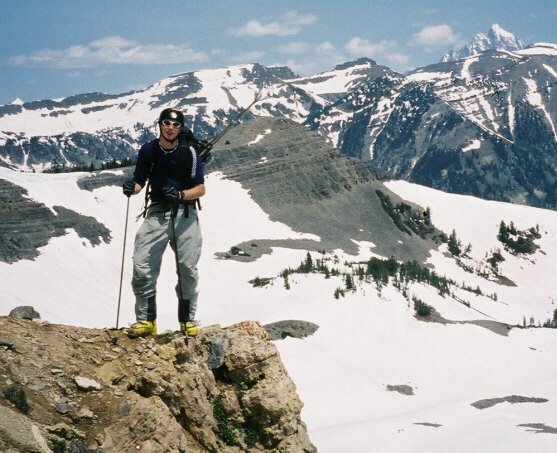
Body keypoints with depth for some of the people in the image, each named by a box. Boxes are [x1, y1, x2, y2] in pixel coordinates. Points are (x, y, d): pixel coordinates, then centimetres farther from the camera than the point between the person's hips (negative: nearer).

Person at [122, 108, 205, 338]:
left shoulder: (188, 151, -6)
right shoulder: (148, 150, 0)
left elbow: (201, 189, -4)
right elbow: (139, 182, 7)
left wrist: (180, 195, -21)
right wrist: (131, 188, -16)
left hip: (185, 213, -1)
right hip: (157, 212, 1)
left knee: (187, 268, 0)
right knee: (142, 266, -10)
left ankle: (188, 320, 15)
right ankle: (146, 319, 0)